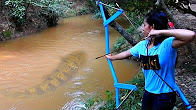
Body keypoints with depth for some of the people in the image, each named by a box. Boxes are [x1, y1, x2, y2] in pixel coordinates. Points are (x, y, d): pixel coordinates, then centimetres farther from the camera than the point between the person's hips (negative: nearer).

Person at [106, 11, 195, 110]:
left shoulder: (167, 44, -22)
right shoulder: (142, 45, -1)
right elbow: (126, 54, 16)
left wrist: (160, 31, -36)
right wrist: (112, 57, 33)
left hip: (164, 96, -6)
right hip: (148, 93, 6)